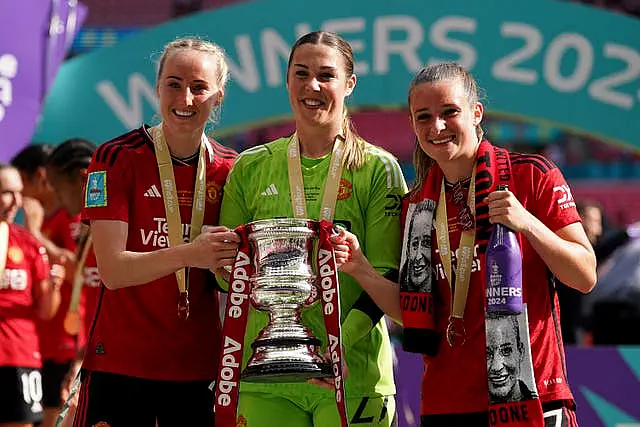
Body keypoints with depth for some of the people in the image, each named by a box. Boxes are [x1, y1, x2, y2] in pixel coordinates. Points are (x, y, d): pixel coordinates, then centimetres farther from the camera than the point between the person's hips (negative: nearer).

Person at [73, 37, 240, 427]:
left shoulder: (230, 170, 5)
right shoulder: (117, 158, -6)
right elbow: (113, 270, -16)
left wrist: (227, 263, -10)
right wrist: (189, 255, -31)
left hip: (199, 365, 3)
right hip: (121, 362, -3)